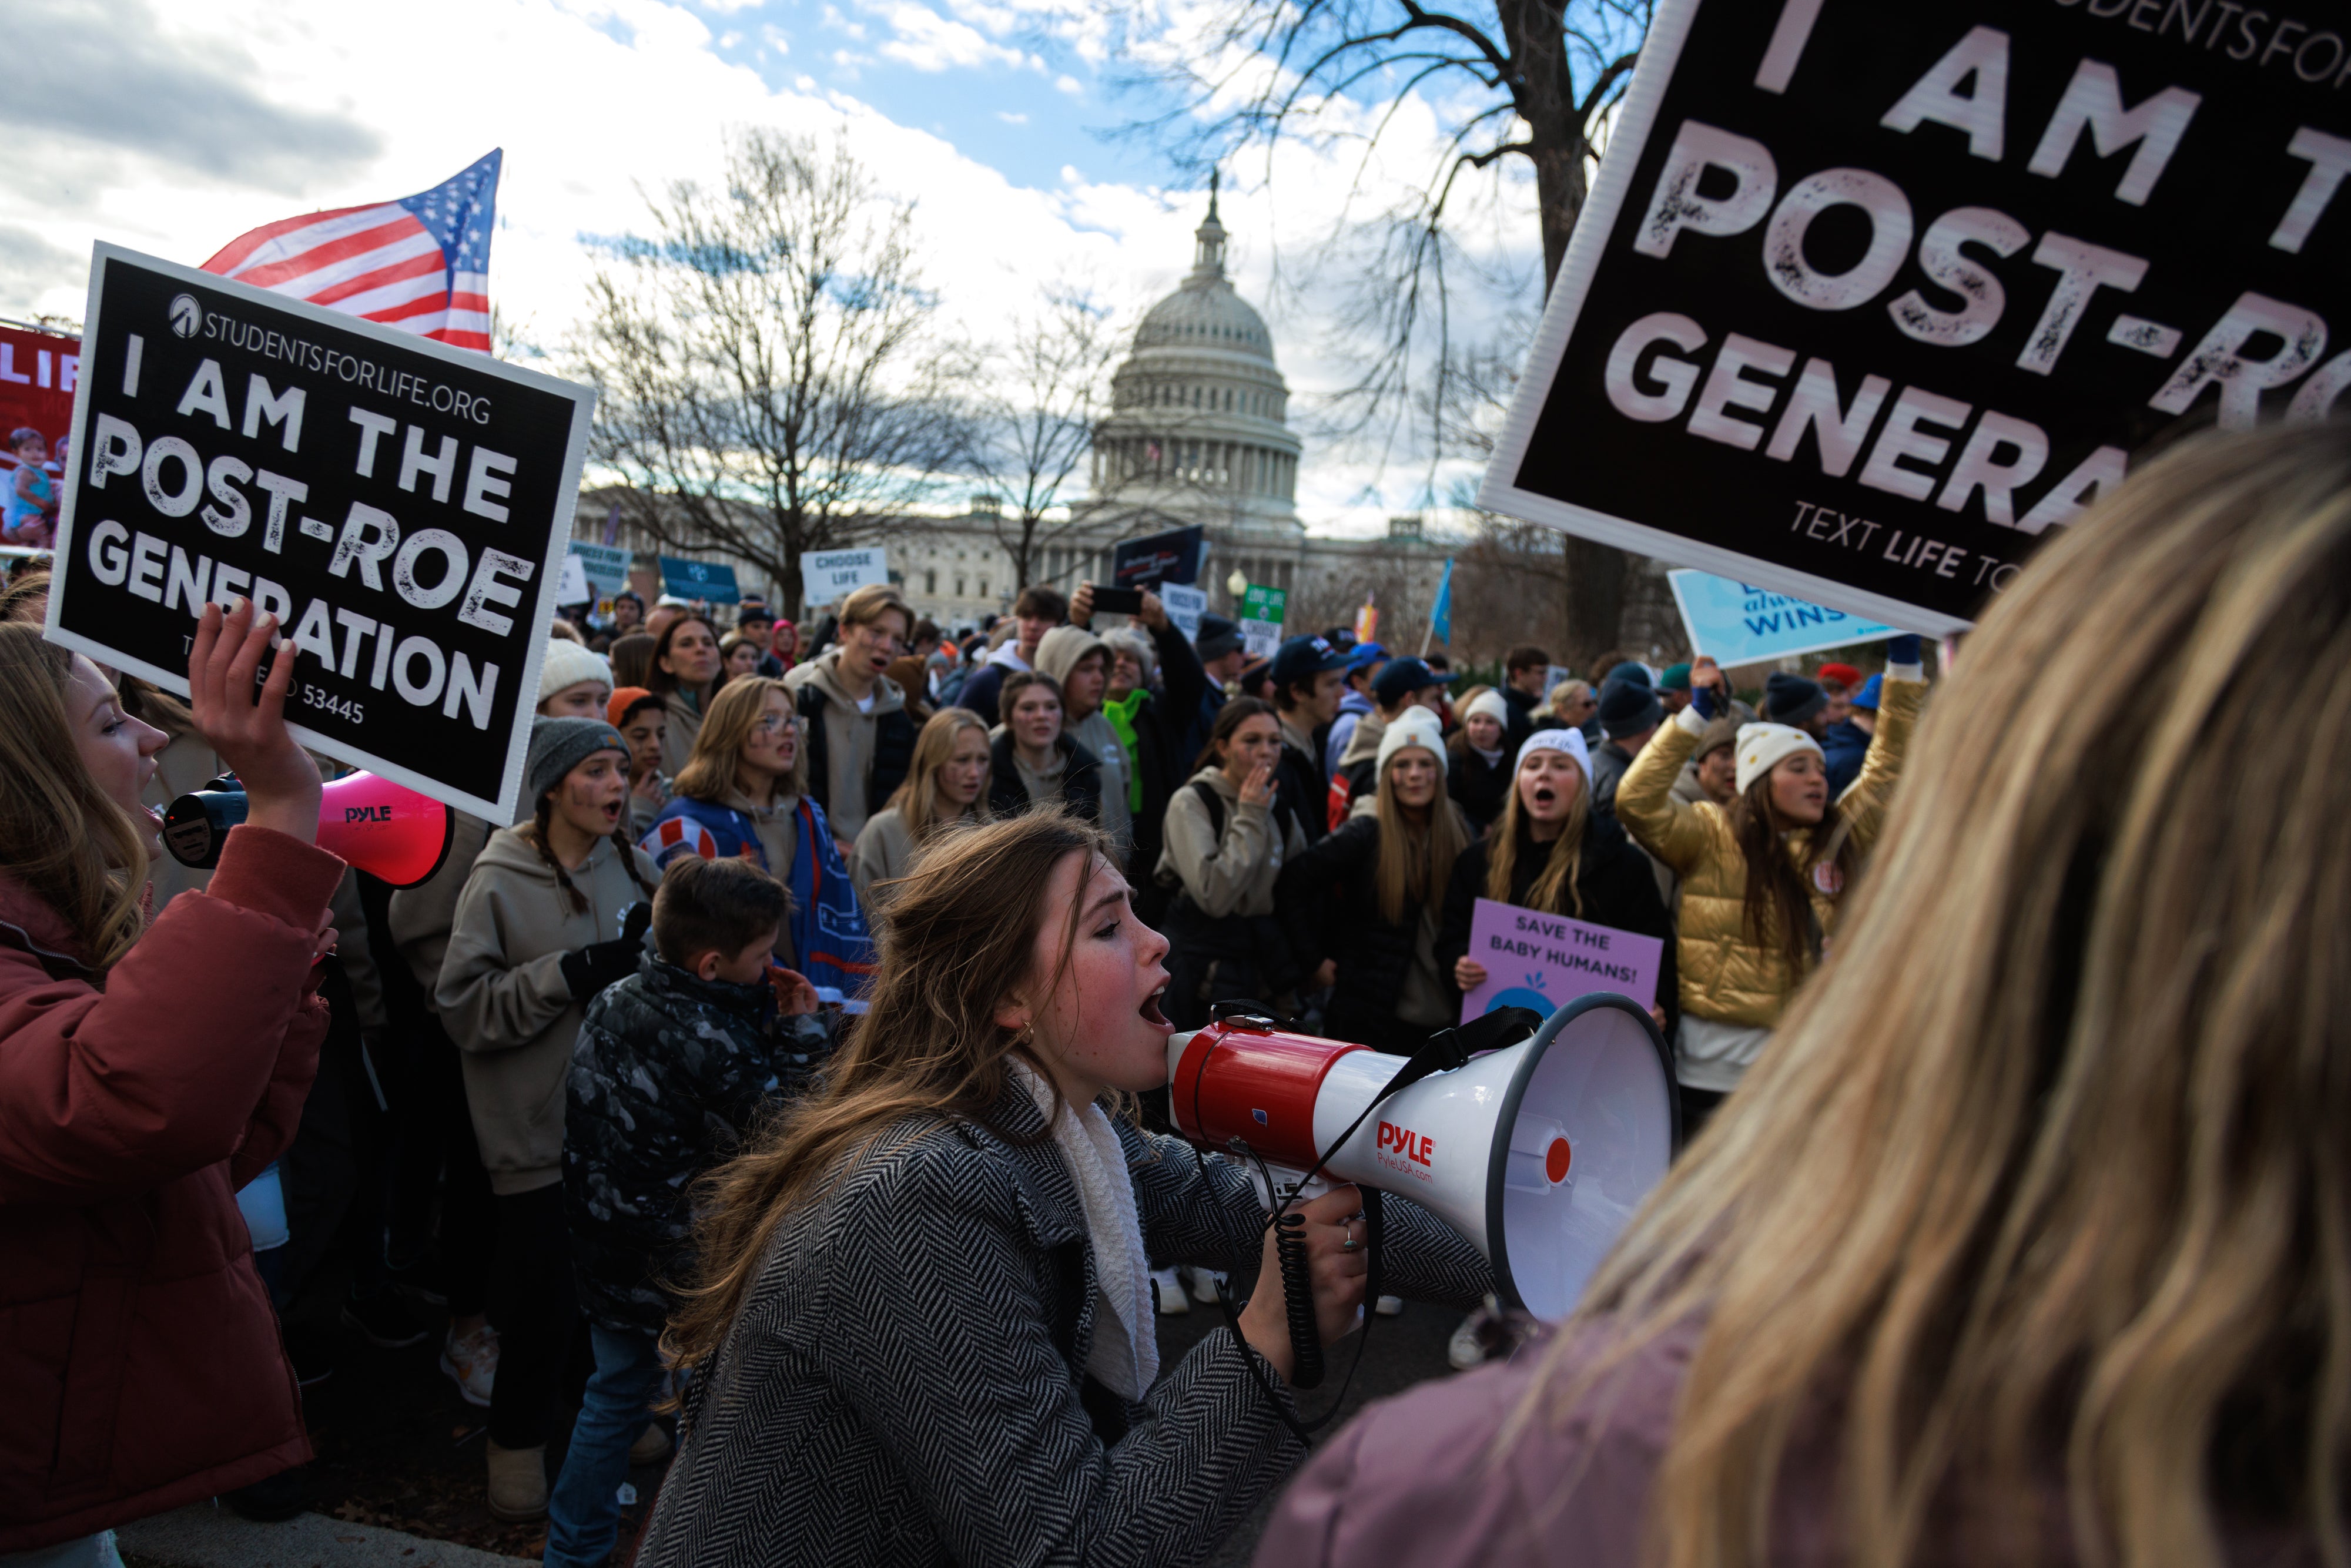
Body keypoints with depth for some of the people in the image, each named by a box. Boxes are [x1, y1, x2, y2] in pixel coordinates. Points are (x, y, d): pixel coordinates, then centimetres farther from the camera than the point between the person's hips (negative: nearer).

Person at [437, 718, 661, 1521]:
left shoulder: (630, 865, 2)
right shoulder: (500, 881, -9)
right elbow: (464, 1006, -14)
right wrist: (571, 972, -22)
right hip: (540, 1124, -3)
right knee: (544, 1286, 5)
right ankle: (517, 1437, 29)